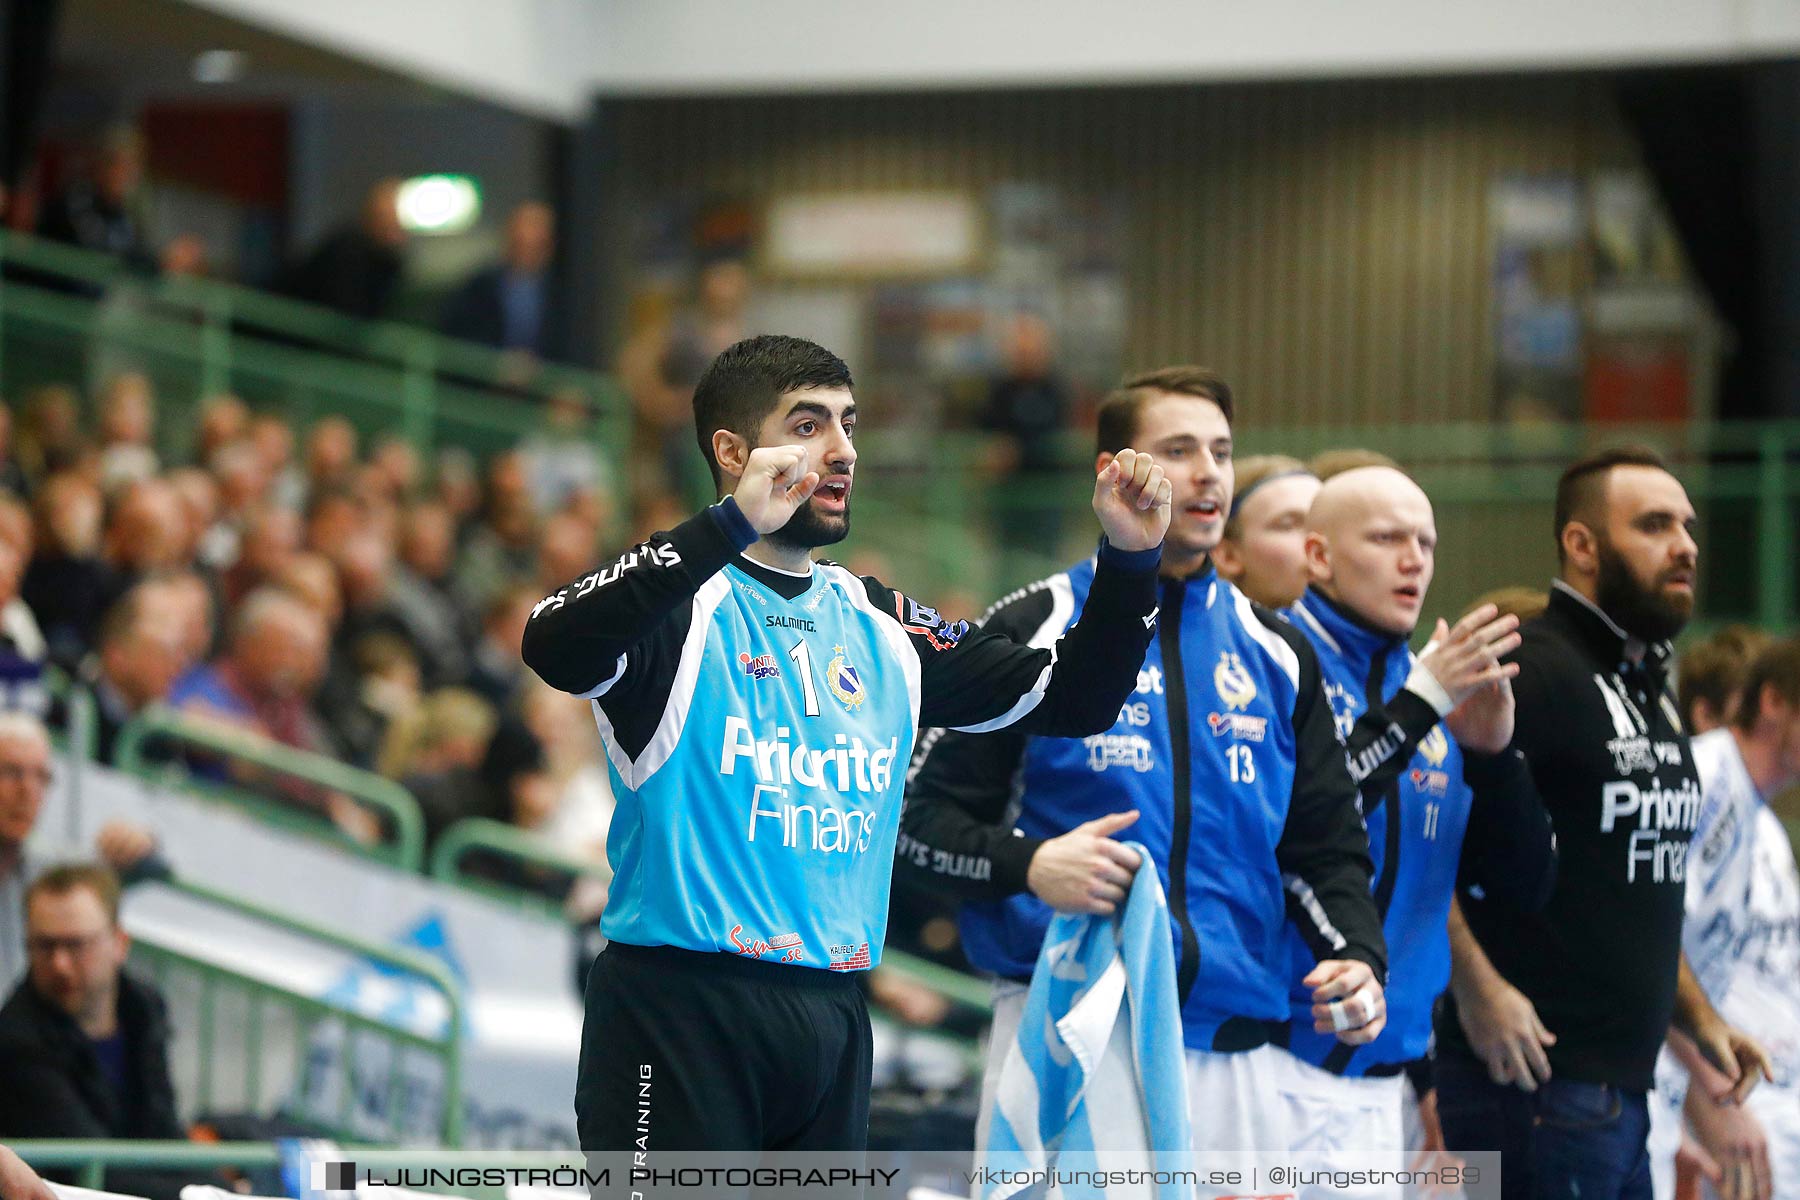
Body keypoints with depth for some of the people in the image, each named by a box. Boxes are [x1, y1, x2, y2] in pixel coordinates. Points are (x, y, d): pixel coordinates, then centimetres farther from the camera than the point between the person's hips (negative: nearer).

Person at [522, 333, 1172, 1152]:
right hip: (681, 1009, -7)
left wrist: (1129, 559, 2)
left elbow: (1067, 699, 18)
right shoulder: (677, 601, -4)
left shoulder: (880, 626, 16)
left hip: (833, 1021, 7)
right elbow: (554, 648, -27)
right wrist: (731, 527, -35)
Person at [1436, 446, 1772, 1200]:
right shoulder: (1530, 673, -12)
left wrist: (1698, 1018, 23)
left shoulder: (1650, 692, 20)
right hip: (1537, 1078, -10)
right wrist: (1476, 987, -26)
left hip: (1623, 1082, 10)